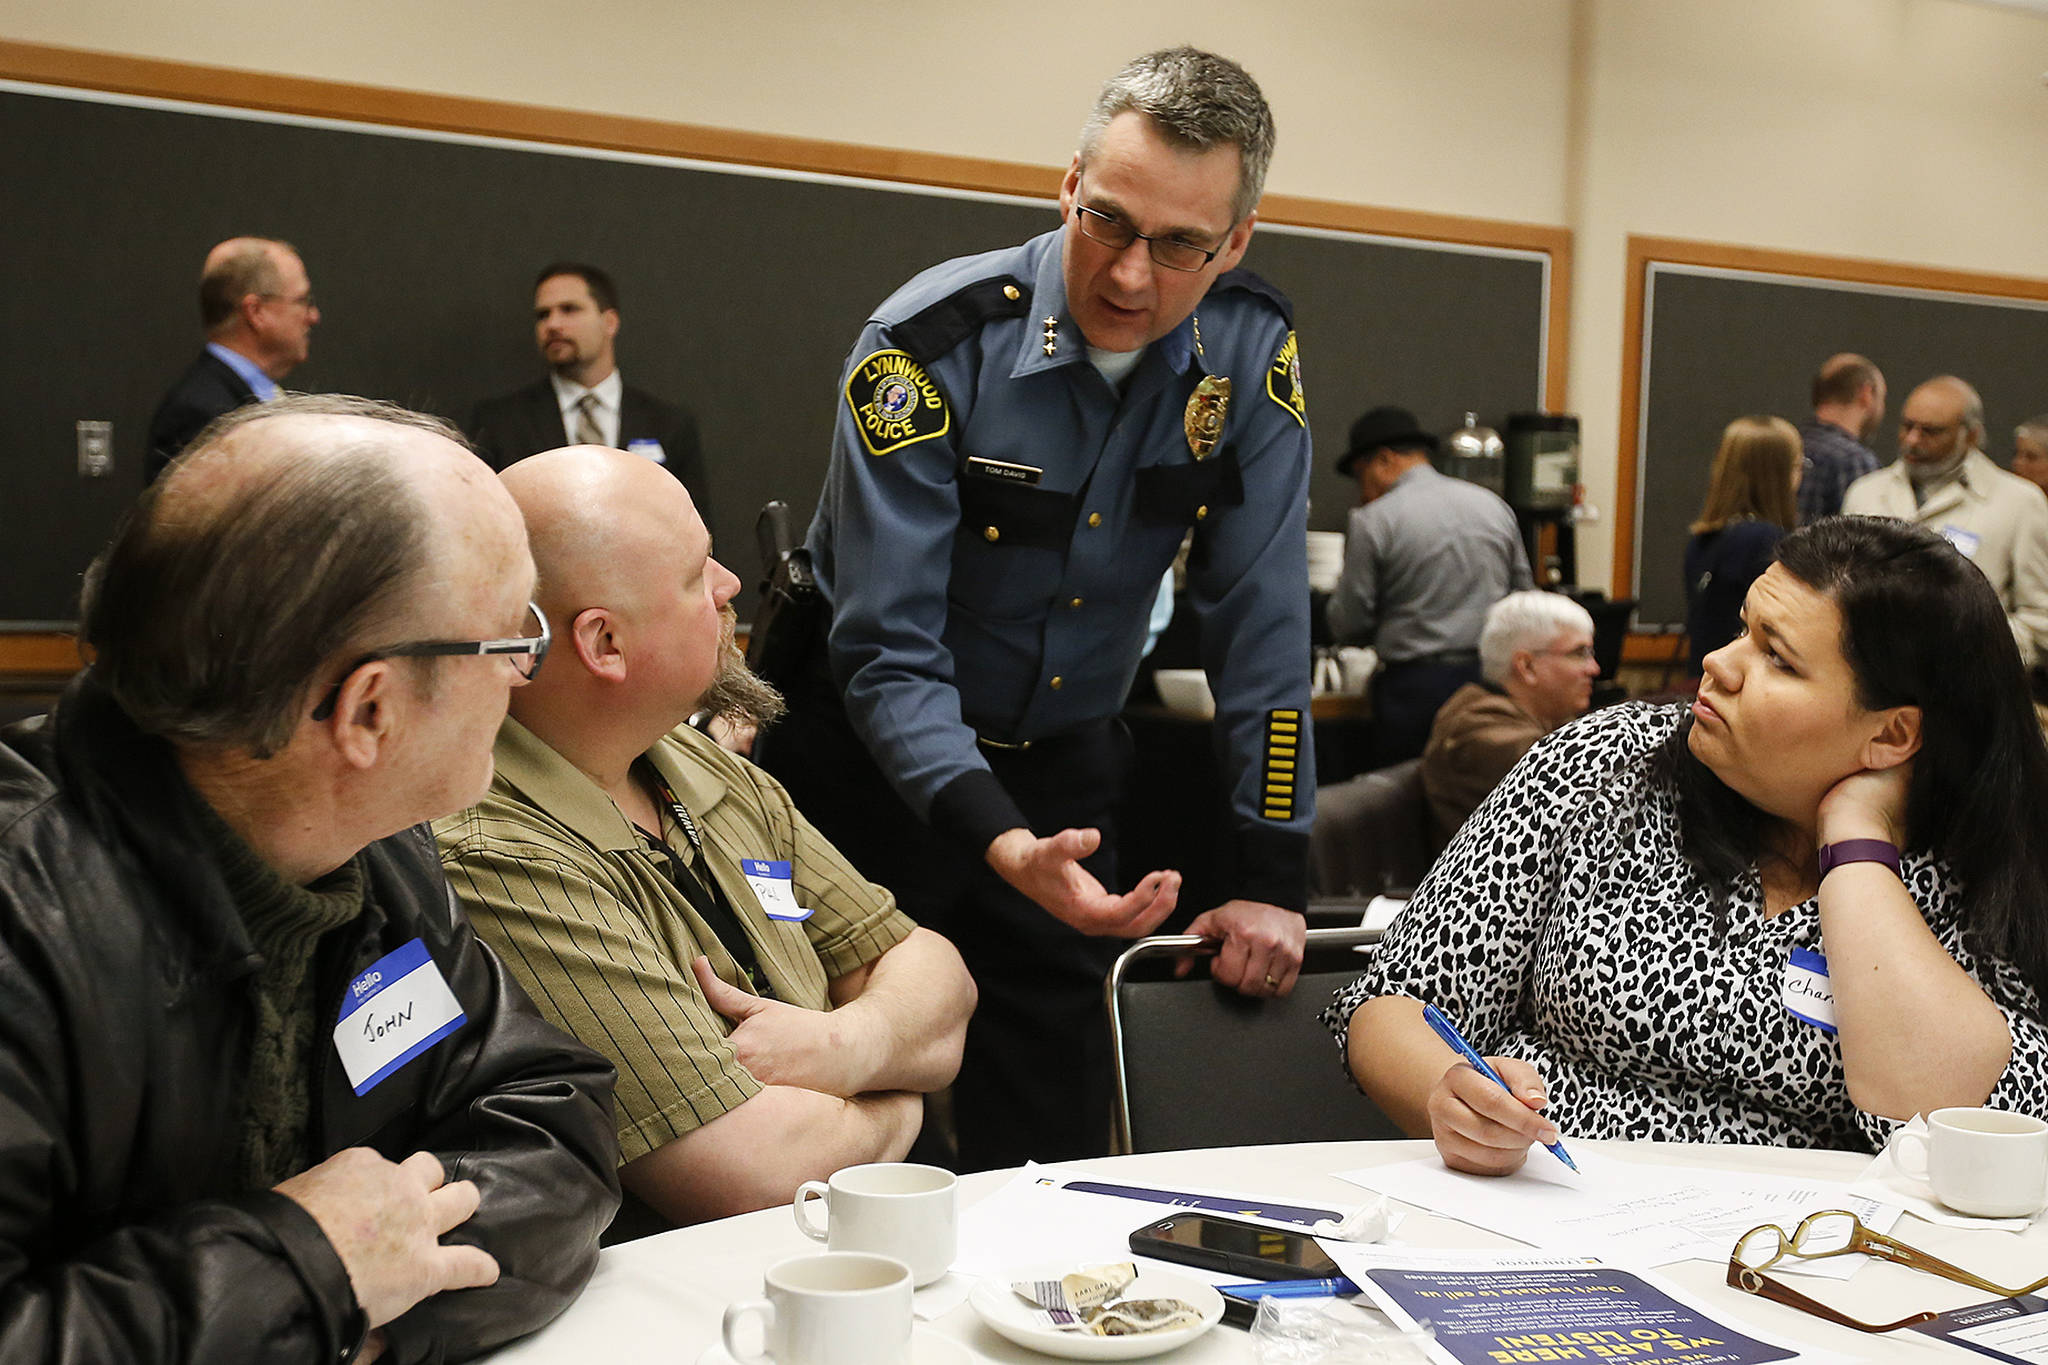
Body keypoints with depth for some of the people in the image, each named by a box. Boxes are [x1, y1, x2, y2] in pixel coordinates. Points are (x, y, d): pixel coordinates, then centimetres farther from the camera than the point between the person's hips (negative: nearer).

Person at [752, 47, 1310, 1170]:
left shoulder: (1251, 357, -10)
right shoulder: (932, 344, -21)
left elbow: (1260, 624, -7)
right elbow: (887, 651, -23)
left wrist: (1270, 879, -9)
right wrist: (999, 844, -38)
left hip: (1063, 774, 3)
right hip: (872, 761, -3)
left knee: (1053, 1149, 3)